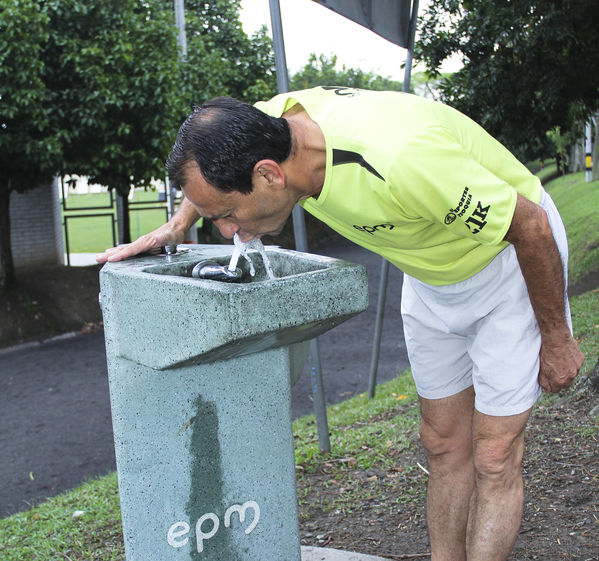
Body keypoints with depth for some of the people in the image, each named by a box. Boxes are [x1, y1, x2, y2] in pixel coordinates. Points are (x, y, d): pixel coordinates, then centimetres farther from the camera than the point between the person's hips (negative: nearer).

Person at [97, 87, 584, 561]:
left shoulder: (400, 161, -42)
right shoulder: (265, 123, -21)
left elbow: (532, 226, -27)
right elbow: (212, 171, 9)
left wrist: (556, 339, -15)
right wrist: (177, 225, -3)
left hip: (513, 259, -6)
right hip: (432, 271, 7)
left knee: (494, 459, -4)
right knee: (443, 444, 12)